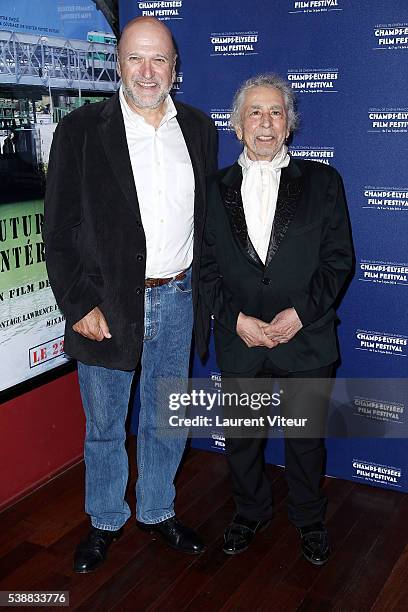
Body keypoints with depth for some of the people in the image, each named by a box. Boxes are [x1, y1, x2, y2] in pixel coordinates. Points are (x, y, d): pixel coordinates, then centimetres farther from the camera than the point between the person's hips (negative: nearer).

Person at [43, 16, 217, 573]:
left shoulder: (199, 129, 5)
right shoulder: (81, 130, -7)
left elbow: (208, 215, 11)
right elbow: (59, 229, -7)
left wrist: (202, 290, 6)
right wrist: (80, 305, -13)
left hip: (176, 301, 3)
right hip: (107, 304, -3)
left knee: (166, 422, 17)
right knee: (104, 427, 14)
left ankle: (157, 511, 40)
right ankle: (105, 521, 37)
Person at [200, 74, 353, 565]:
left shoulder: (322, 181, 1)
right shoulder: (215, 188, 4)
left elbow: (338, 258, -3)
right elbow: (206, 265, 1)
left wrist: (301, 312, -14)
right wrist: (236, 318, -11)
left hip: (305, 337, -1)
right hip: (239, 338, 2)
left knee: (306, 437, 13)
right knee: (240, 437, 15)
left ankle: (309, 519, 38)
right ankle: (251, 513, 40)